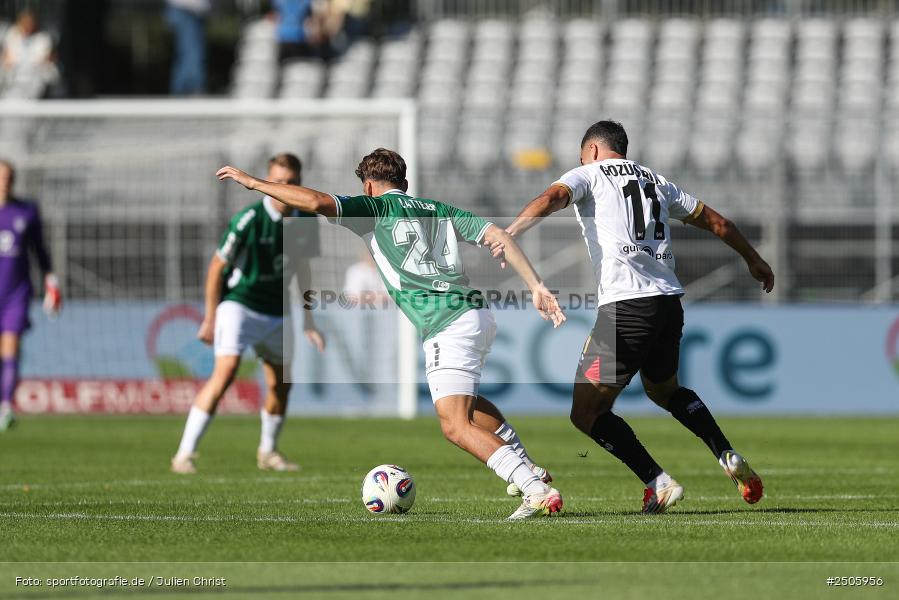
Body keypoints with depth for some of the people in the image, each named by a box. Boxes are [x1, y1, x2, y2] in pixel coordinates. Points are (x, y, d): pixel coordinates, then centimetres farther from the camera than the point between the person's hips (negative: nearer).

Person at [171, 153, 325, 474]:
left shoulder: (306, 221, -4)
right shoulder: (248, 219, -21)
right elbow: (217, 267, -12)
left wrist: (308, 323, 12)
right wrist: (210, 318, -11)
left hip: (277, 312, 6)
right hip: (238, 304, -6)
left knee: (280, 384, 12)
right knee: (226, 370, -23)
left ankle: (268, 452, 36)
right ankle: (185, 454, -23)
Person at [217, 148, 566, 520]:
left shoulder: (373, 207, 5)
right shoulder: (439, 210, 22)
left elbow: (318, 202, -10)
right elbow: (498, 235, 12)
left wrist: (252, 182, 0)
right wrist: (537, 286, 9)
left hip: (447, 329, -8)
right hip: (479, 315, 8)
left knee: (456, 427, -12)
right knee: (466, 402, 34)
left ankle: (537, 491, -24)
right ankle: (527, 468, 37)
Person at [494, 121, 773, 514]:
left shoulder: (589, 175, 8)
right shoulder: (656, 182, 24)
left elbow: (551, 198, -14)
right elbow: (716, 222, 32)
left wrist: (508, 235, -26)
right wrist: (753, 260, 46)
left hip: (625, 304, -7)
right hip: (669, 300, 7)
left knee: (586, 413, 1)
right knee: (664, 389, 33)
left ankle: (658, 483, -10)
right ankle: (729, 458, 21)